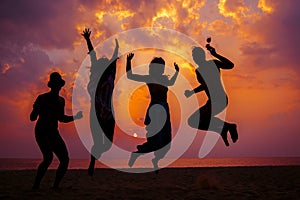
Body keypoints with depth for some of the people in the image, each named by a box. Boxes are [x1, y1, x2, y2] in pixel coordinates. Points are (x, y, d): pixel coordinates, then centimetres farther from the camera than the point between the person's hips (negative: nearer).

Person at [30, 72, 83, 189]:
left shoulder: (61, 100, 11)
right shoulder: (42, 98, -7)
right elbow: (32, 118, -8)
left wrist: (75, 117, 8)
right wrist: (36, 109, -30)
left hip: (54, 134, 6)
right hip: (41, 132, -6)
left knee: (65, 160, -8)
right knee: (48, 158, -28)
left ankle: (55, 186, 6)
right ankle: (35, 186, -15)